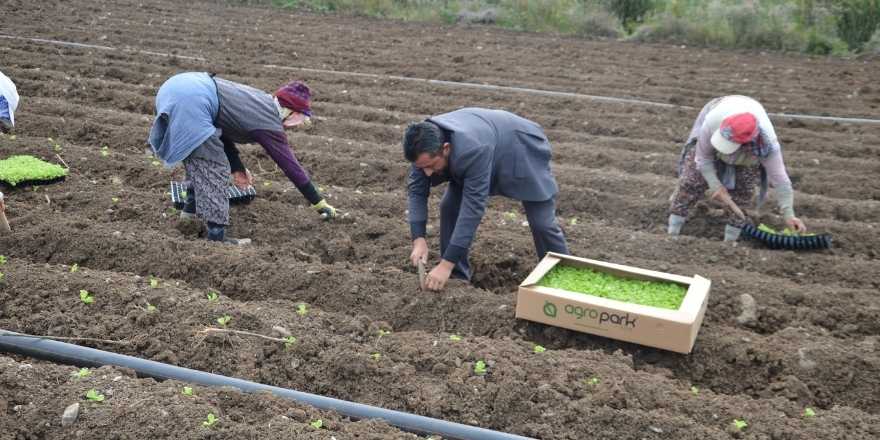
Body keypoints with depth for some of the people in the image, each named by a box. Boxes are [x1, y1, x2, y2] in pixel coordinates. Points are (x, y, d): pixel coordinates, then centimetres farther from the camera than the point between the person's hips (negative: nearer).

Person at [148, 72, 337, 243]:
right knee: (214, 169, -4)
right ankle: (216, 237, -5)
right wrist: (320, 204, 10)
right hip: (192, 100, -10)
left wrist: (237, 167, 22)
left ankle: (192, 207, 40)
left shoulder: (262, 101, 21)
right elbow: (292, 166, 3)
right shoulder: (270, 125, -1)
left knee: (200, 159, 27)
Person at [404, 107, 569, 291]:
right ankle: (457, 279, 4)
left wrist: (447, 264, -43)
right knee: (449, 207, -7)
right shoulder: (426, 146, -26)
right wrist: (418, 239, -31)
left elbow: (472, 209, -44)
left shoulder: (473, 151, -45)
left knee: (542, 223, -5)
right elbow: (417, 190, -18)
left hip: (523, 151, -6)